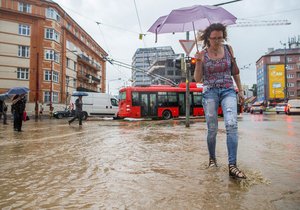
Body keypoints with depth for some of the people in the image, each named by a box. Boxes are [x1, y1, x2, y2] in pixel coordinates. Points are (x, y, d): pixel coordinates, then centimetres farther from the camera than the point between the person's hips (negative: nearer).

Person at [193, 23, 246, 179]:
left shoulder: (228, 49, 6)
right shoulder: (202, 54, 1)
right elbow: (197, 79, 0)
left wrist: (240, 90, 13)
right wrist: (199, 62, -14)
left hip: (228, 91, 1)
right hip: (210, 92, -1)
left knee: (232, 125, -19)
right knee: (212, 129, 1)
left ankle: (232, 166, -18)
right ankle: (212, 159, 25)